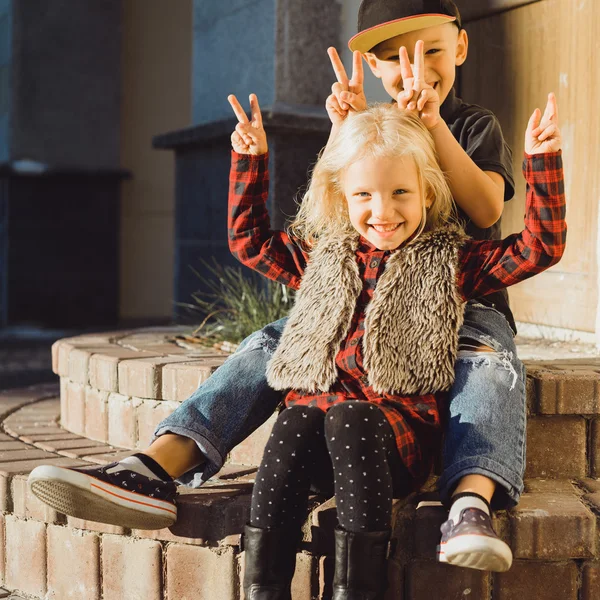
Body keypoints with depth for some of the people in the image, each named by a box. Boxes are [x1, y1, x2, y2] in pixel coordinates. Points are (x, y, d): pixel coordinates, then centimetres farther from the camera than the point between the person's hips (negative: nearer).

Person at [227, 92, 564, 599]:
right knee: (292, 426, -31)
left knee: (351, 419, -36)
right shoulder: (322, 257, 23)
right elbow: (249, 239, 32)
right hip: (316, 402, 3)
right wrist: (250, 160, 26)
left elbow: (541, 247, 9)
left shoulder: (449, 262, 13)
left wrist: (541, 160, 2)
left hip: (402, 422, -3)